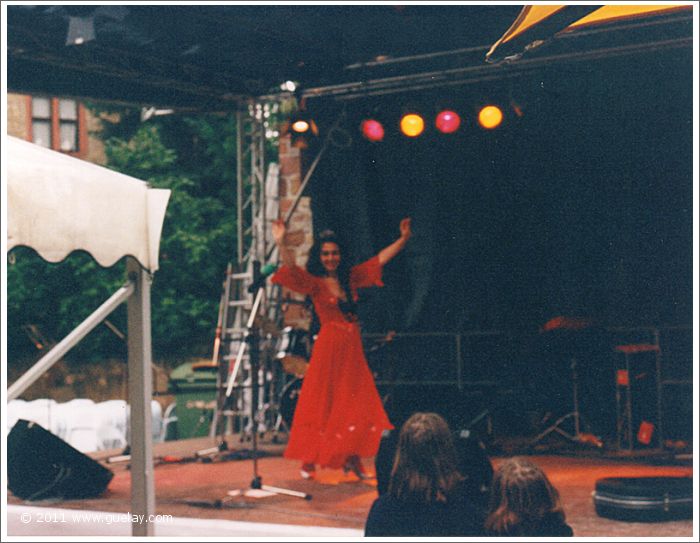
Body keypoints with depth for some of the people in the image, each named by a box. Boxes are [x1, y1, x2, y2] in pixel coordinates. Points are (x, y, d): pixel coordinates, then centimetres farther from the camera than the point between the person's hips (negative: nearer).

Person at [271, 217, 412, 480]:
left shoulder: (350, 278, 12)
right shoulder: (314, 283, -3)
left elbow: (380, 259, 17)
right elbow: (291, 268, -20)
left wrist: (403, 238, 16)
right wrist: (281, 243, -36)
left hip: (352, 349, 5)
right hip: (329, 347, -5)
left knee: (356, 406, 3)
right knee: (322, 406, -2)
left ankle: (352, 460, 10)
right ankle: (308, 462, 5)